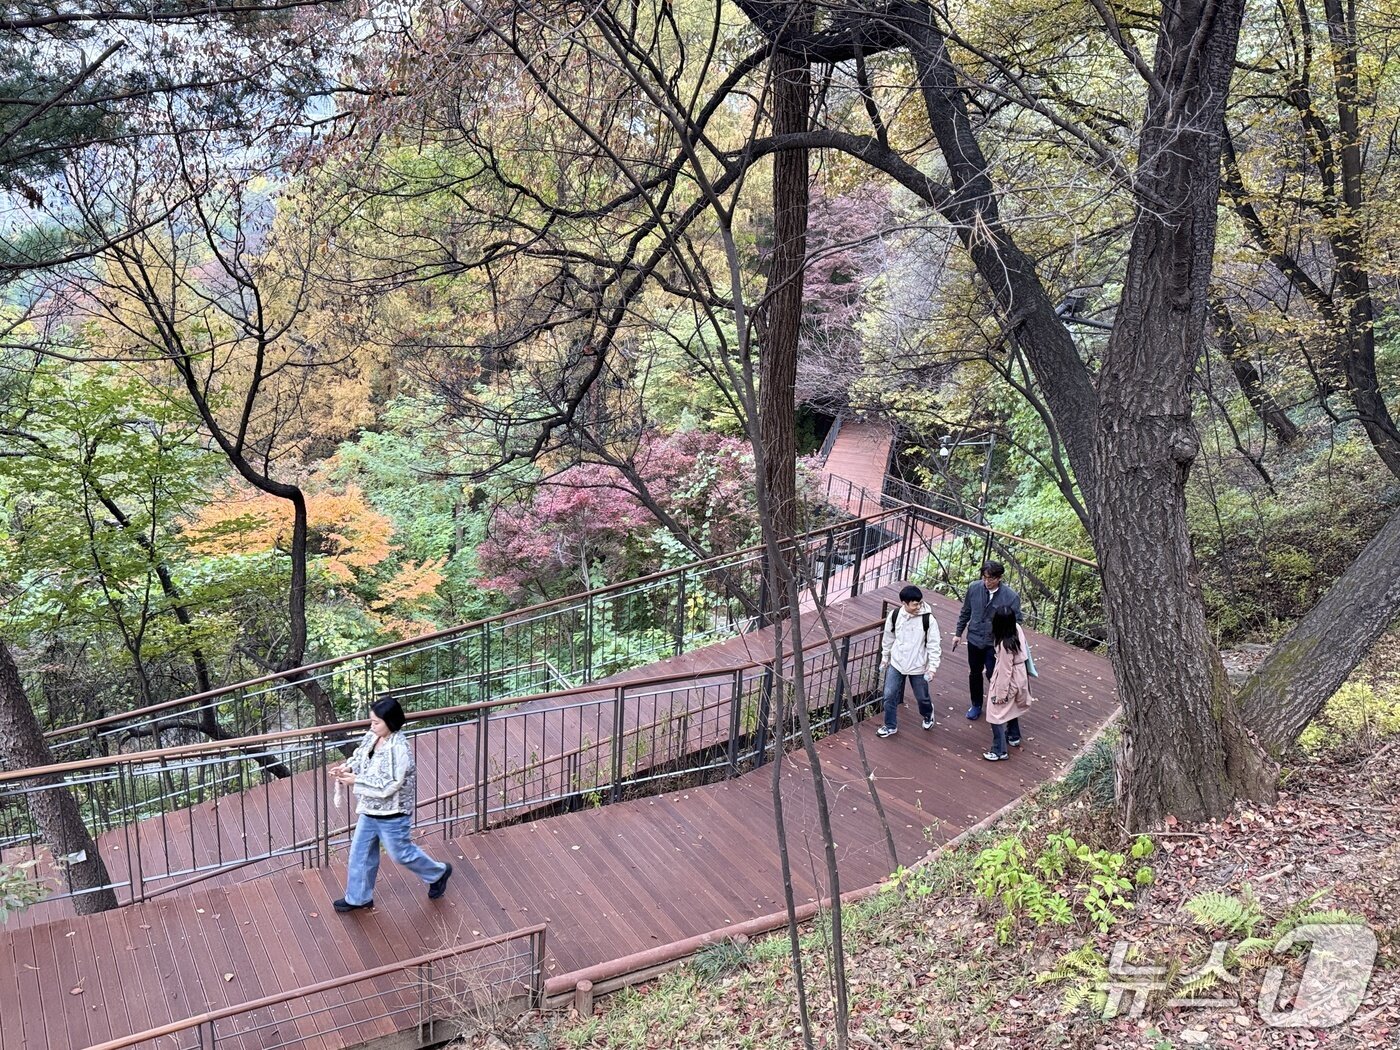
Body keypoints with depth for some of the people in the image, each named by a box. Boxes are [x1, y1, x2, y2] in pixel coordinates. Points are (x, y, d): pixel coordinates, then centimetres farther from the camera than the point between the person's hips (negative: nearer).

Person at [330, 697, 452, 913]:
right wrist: (347, 767, -10)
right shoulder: (372, 738, -5)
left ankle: (438, 873, 37)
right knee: (360, 853, 16)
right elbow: (359, 757, 12)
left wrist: (355, 781, -28)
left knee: (401, 853, 13)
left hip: (392, 815, -7)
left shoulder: (399, 749, -30)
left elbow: (387, 786, -29)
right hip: (369, 810, 8)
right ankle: (358, 898, 36)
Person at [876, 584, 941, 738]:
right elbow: (888, 638, 5)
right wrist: (885, 657, 13)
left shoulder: (928, 619, -19)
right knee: (889, 696, 4)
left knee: (922, 697, 16)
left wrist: (932, 667, -13)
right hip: (896, 663, 2)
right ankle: (890, 726, 24)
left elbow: (934, 645, -12)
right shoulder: (894, 615, -11)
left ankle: (928, 715, 49)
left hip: (918, 666, -2)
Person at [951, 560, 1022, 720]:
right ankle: (976, 705, 39)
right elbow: (965, 612, 4)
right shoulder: (974, 588, -12)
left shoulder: (1011, 597, -20)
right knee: (975, 673, 17)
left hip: (995, 644, -3)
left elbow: (1016, 623, -10)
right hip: (975, 639, 3)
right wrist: (958, 633, 11)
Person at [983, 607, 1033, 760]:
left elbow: (1005, 671, -26)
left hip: (1009, 680, -9)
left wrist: (1000, 694, -15)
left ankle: (1000, 751, 18)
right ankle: (1014, 736, 51)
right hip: (1019, 676, 9)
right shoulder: (1017, 629, -15)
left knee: (996, 714, 7)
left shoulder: (1005, 645, -37)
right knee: (1011, 707, 31)